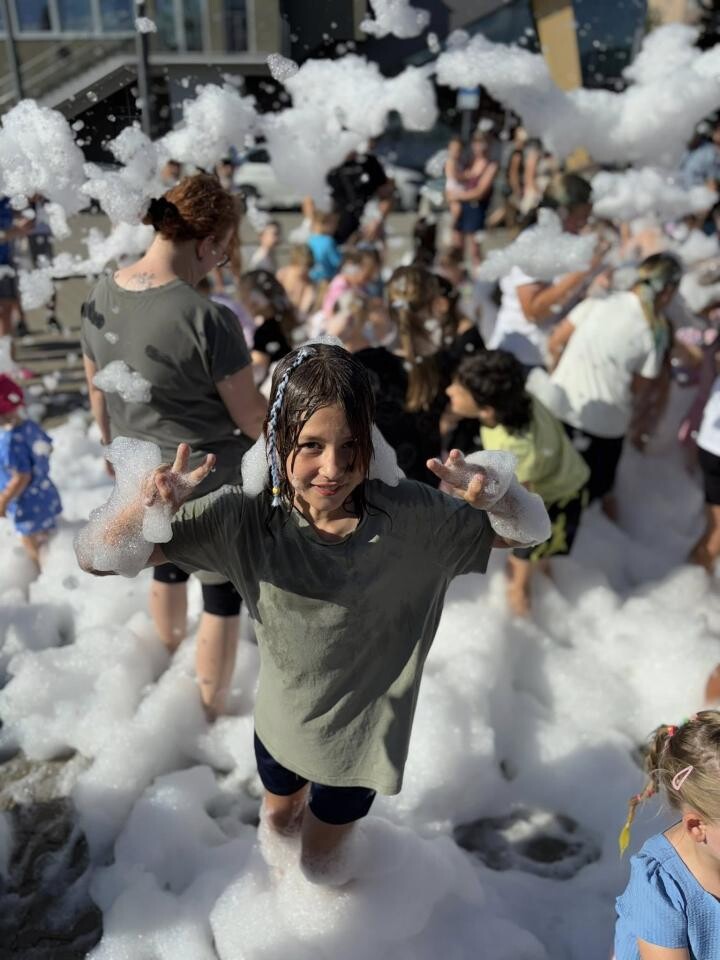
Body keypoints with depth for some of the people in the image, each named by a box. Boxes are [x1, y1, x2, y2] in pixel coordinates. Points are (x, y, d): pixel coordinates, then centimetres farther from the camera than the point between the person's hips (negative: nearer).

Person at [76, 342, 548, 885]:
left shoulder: (409, 515, -25)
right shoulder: (245, 518, -25)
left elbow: (529, 532, -14)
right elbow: (99, 557, -24)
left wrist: (492, 499, -37)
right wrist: (148, 508, -46)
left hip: (365, 738, 0)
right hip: (280, 730, 1)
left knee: (325, 860, 28)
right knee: (279, 817, 35)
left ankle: (324, 847, 64)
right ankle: (283, 819, 71)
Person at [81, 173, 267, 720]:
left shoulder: (101, 297, -5)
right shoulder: (208, 319, -27)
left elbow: (98, 394, 8)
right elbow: (251, 418, -18)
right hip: (209, 486, -7)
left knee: (166, 567, 31)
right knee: (222, 596, 13)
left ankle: (170, 653, 56)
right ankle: (212, 710, 30)